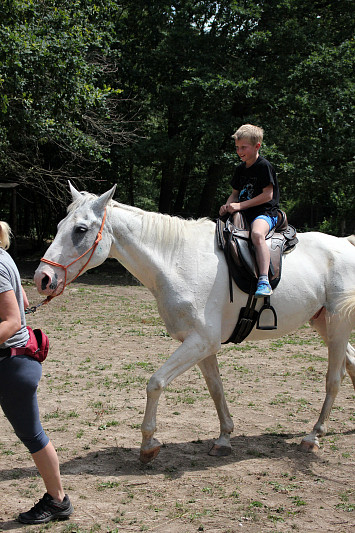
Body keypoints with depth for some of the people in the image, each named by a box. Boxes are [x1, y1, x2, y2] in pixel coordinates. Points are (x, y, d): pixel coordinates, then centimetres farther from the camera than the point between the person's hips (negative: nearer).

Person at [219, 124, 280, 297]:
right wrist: (227, 206, -1)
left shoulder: (264, 166, -7)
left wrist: (240, 205, -17)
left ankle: (264, 281, -46)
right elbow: (235, 193, 23)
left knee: (257, 234, -39)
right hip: (243, 214, 9)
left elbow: (268, 195, -14)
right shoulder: (240, 169, 16)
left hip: (264, 213, -9)